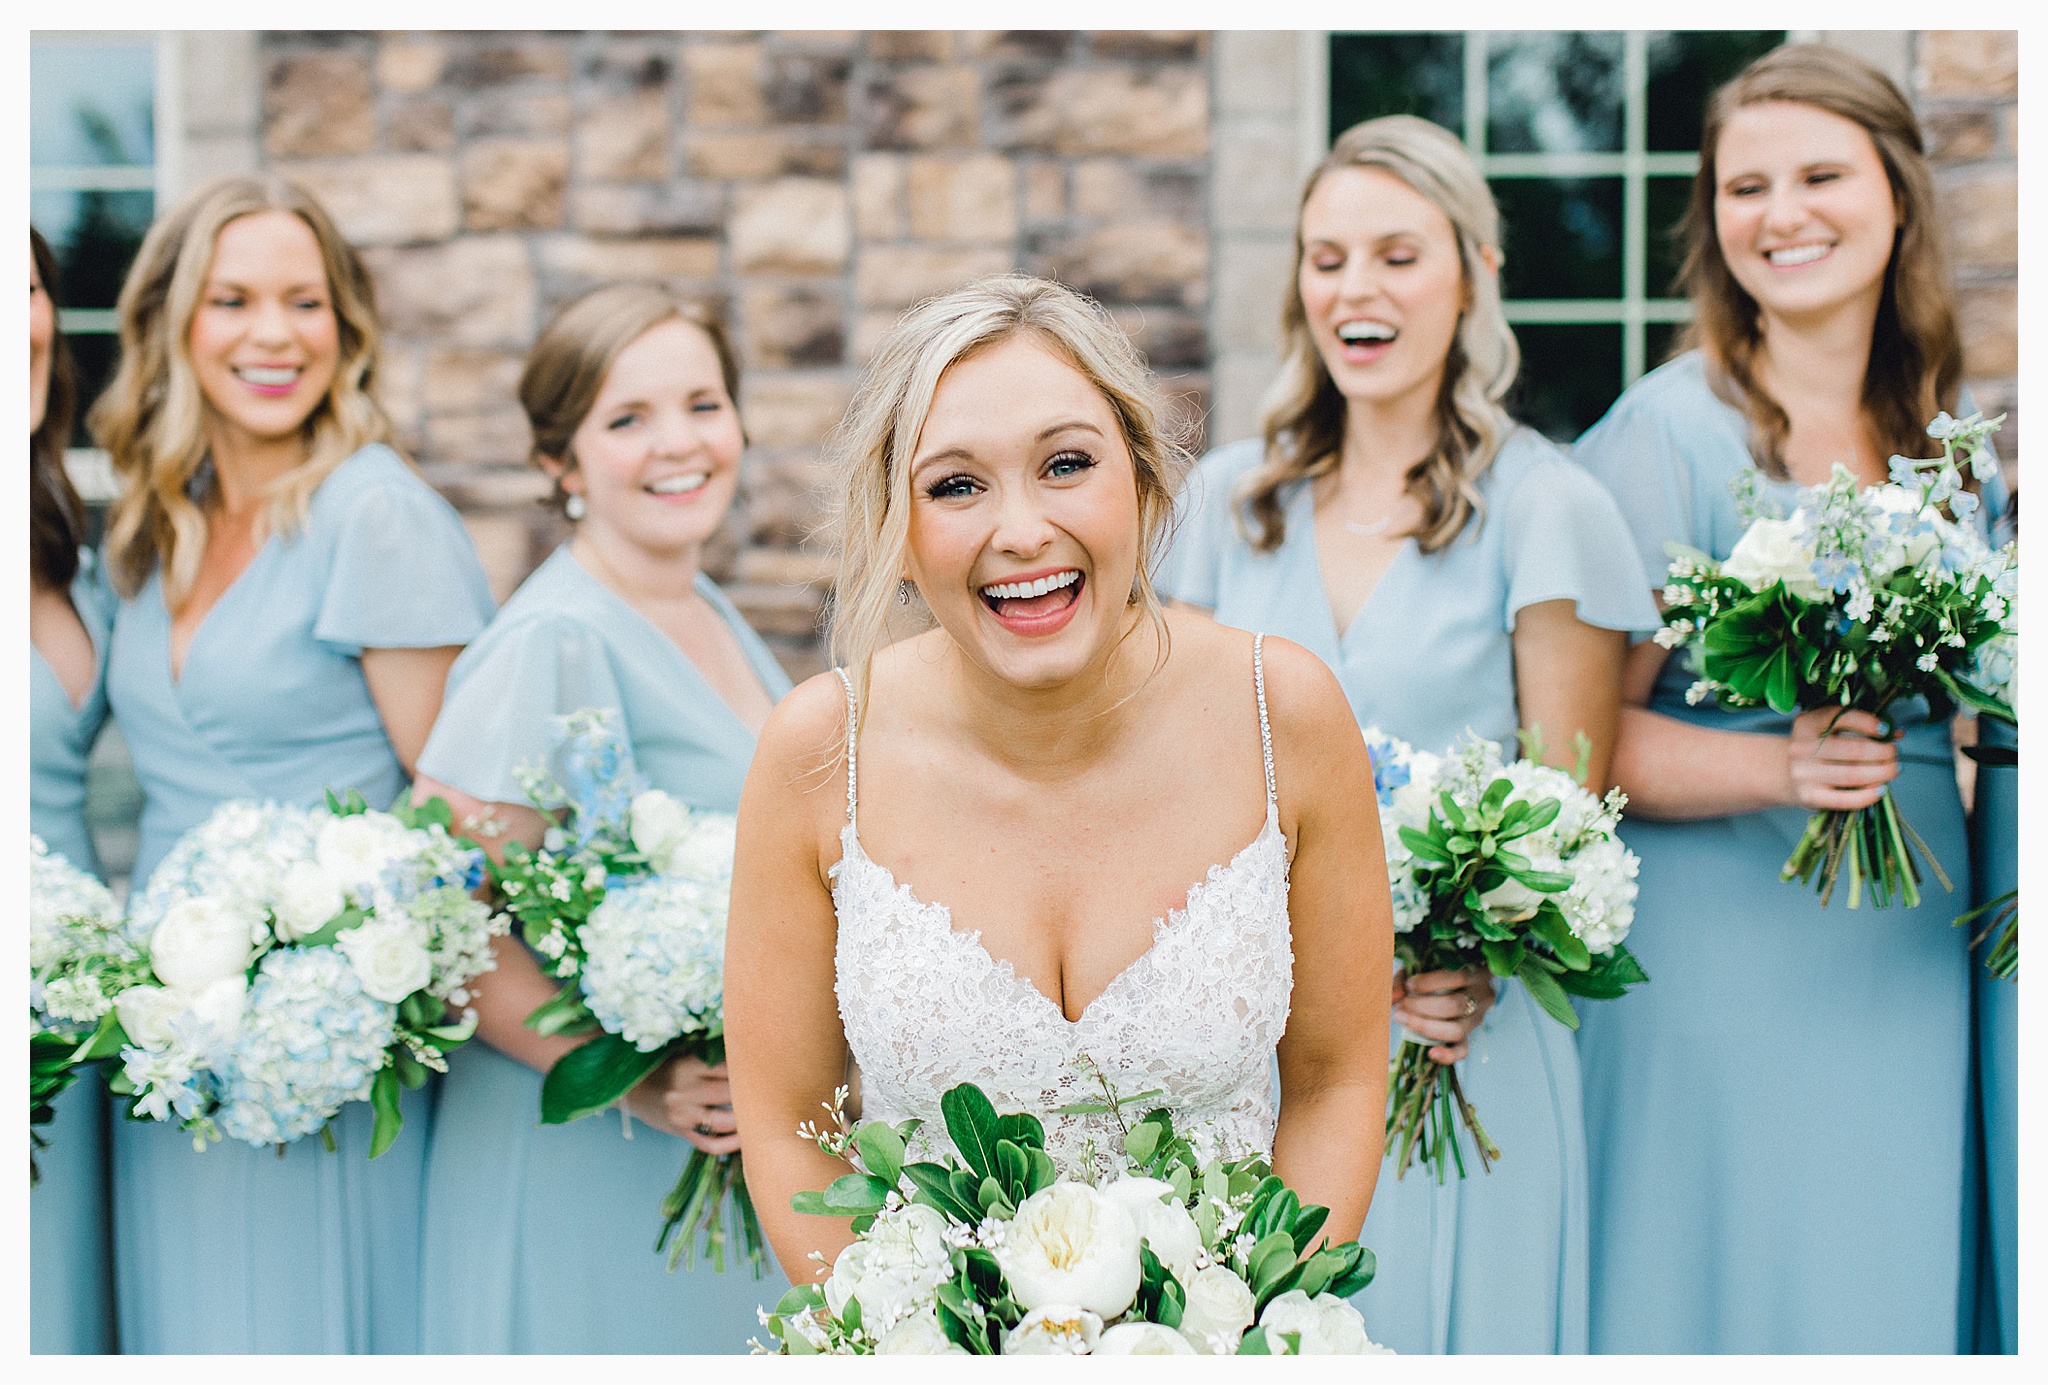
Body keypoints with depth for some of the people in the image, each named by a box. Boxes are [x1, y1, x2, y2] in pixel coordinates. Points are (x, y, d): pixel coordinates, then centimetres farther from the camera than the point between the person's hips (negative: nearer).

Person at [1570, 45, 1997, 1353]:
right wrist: (1775, 765, -25)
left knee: (1888, 1285, 10)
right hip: (1719, 948, -6)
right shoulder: (1668, 435, -9)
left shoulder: (1946, 438, 10)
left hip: (1918, 952, 6)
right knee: (1728, 1288, -1)